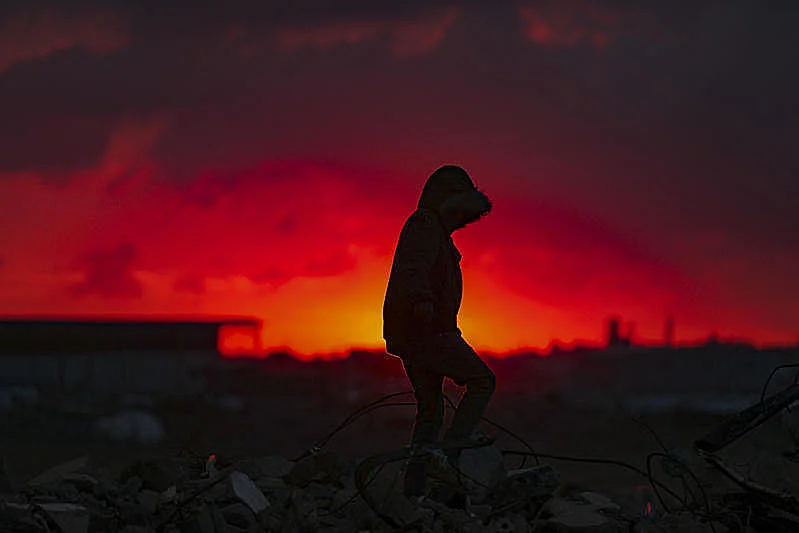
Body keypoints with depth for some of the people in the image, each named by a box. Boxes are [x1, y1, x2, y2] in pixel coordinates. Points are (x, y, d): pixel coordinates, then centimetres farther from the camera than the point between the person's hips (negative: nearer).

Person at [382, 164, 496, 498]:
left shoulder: (430, 227, 24)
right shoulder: (425, 225, -8)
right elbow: (415, 264, -28)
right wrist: (422, 298, -47)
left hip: (409, 332, 10)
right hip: (427, 331, -10)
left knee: (430, 408, 10)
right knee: (482, 381, -7)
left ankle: (414, 488, 7)